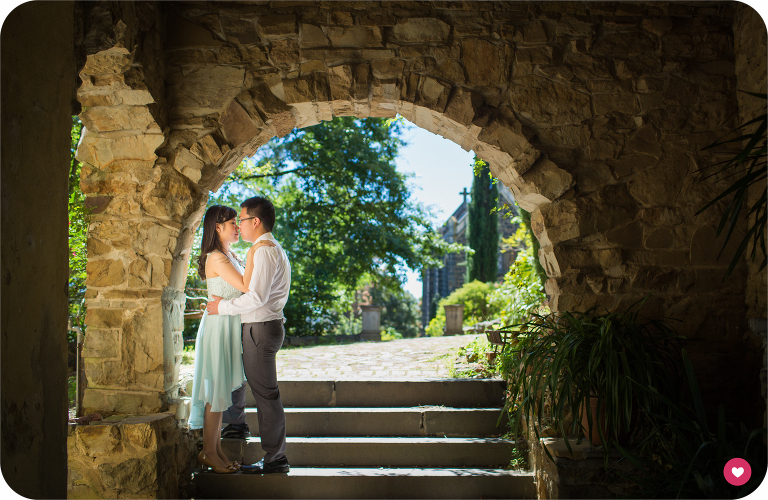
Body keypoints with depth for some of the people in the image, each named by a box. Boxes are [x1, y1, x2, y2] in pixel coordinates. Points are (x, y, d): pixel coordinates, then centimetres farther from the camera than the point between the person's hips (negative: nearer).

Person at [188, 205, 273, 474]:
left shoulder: (230, 255, 13)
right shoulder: (216, 259, -16)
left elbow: (243, 287, 18)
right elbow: (245, 286, -23)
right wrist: (253, 255, -23)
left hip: (230, 327, 9)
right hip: (218, 327, -9)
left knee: (221, 390, 11)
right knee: (217, 391, -4)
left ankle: (216, 448, 18)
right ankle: (208, 452, 5)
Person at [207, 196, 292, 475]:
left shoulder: (264, 251, -14)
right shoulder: (275, 250, 19)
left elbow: (257, 297, -23)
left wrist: (222, 307, -13)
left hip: (260, 328, -10)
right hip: (266, 326, 10)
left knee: (266, 394, -5)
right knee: (266, 394, 13)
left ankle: (274, 460, 1)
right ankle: (276, 456, 18)